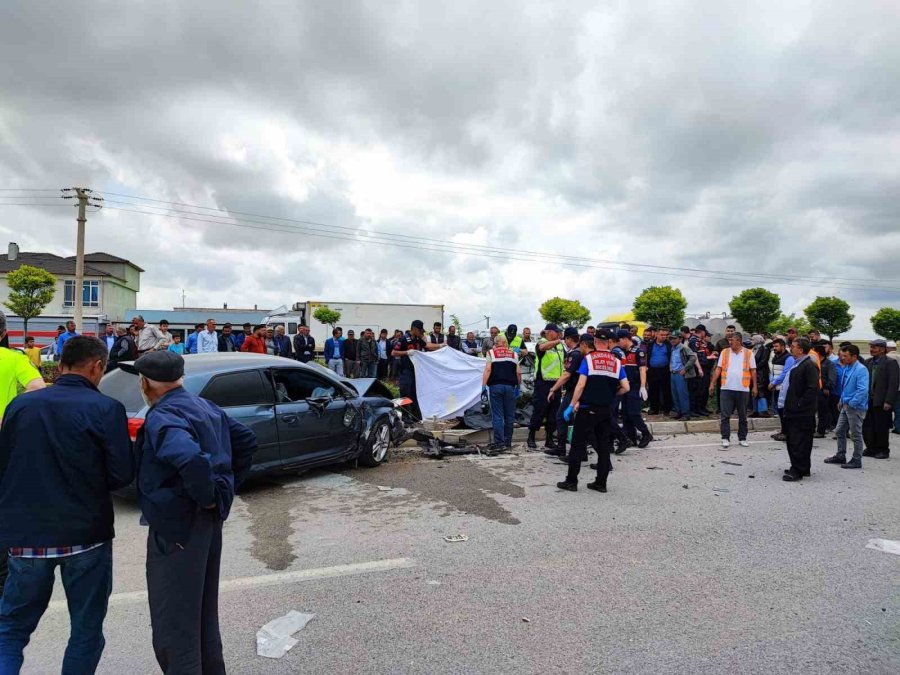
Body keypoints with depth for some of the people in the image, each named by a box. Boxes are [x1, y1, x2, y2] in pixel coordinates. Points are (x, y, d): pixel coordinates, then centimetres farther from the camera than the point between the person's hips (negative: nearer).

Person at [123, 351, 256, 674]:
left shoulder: (161, 418, -19)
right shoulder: (204, 406, 8)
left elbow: (190, 459, -38)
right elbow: (247, 440, 16)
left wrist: (206, 496, -22)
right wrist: (228, 484, 13)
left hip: (177, 527, -9)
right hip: (210, 521, 9)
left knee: (173, 623, 4)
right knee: (203, 613, 23)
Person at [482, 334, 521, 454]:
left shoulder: (491, 353, 4)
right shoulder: (513, 354, 12)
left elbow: (488, 370, -6)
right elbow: (518, 373, 7)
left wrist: (483, 386, -6)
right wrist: (518, 386, 18)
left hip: (495, 386, -2)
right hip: (510, 386, 2)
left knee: (497, 416, -1)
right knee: (509, 416, 10)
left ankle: (499, 443, -6)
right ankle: (507, 442, 17)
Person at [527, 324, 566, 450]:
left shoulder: (560, 346, 14)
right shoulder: (542, 342, -8)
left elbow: (565, 361, 23)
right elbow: (543, 347, -33)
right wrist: (558, 341, -42)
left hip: (556, 383, 7)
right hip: (543, 383, -7)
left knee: (553, 412, 10)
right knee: (539, 411, -3)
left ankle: (549, 438, 20)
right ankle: (531, 437, 10)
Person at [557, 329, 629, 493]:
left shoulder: (588, 358, -6)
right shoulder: (616, 362, 4)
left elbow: (581, 384, -13)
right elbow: (625, 388, 0)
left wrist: (572, 405, -8)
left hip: (587, 409, -3)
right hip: (606, 410, 4)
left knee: (578, 445, 3)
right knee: (603, 445, 11)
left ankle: (571, 481, 7)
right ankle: (601, 483, 15)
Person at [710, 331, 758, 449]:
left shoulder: (748, 353, 2)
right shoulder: (724, 352, 4)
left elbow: (753, 371, 3)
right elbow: (718, 369, 4)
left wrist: (754, 386, -1)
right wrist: (712, 384, -1)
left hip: (743, 389, 0)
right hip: (726, 389, 0)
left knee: (742, 416, 10)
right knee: (725, 415, -1)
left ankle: (742, 438, 21)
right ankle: (725, 438, 6)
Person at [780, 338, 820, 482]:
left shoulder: (809, 366, -13)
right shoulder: (796, 364, 16)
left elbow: (813, 388, -21)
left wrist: (799, 404, -19)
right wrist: (787, 405, 15)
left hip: (801, 412, -10)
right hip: (792, 411, 10)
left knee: (798, 442, -6)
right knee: (792, 441, 15)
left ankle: (797, 471, -1)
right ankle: (801, 468, 25)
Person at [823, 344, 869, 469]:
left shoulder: (861, 370, -18)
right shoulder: (846, 368, 7)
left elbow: (863, 390, -26)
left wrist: (851, 403, -20)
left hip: (856, 407, -9)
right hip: (845, 406, 9)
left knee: (856, 435, 2)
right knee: (839, 431, 15)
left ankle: (857, 461, 13)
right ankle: (840, 456, 27)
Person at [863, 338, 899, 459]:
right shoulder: (869, 362, 11)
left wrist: (888, 402, -16)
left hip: (881, 402, -6)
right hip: (869, 400, 6)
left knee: (882, 428, 3)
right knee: (867, 427, 8)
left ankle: (883, 450, 16)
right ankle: (871, 449, 20)